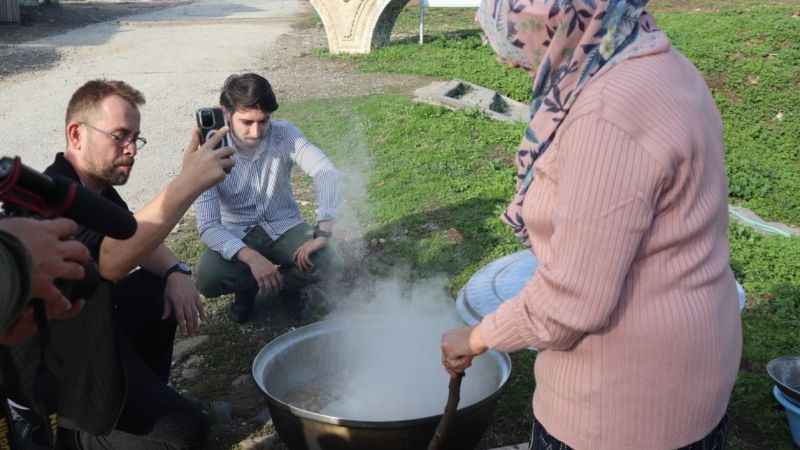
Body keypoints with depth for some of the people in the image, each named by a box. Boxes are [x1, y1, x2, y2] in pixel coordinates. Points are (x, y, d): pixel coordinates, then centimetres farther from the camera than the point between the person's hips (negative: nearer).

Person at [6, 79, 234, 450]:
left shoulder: (95, 185, 2)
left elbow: (141, 240, 13)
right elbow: (111, 259, -46)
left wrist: (176, 272, -8)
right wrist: (188, 183, -47)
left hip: (84, 328, 10)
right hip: (50, 363, -9)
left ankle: (145, 396, 19)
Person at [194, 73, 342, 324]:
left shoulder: (284, 134, -15)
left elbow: (326, 172, -28)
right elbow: (207, 225, -23)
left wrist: (323, 232, -41)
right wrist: (251, 257, -39)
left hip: (284, 227, 1)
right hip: (237, 235, -1)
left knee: (323, 261, -28)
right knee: (207, 279, -29)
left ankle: (253, 287, 4)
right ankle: (286, 283, 2)